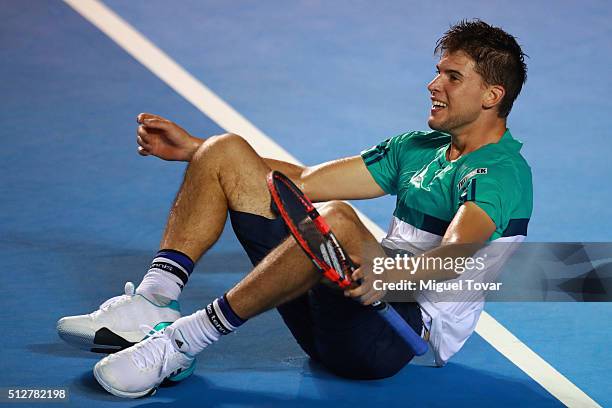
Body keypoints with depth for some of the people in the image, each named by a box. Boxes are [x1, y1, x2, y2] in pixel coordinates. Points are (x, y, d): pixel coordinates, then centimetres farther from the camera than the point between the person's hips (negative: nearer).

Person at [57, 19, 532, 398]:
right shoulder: (415, 148, 18)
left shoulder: (503, 171, -9)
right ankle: (154, 306, -11)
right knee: (225, 151, 5)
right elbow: (307, 181, 19)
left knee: (336, 219, -41)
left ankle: (185, 340, -32)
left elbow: (456, 256, -30)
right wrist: (194, 148, 18)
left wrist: (393, 274, -52)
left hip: (404, 333, -8)